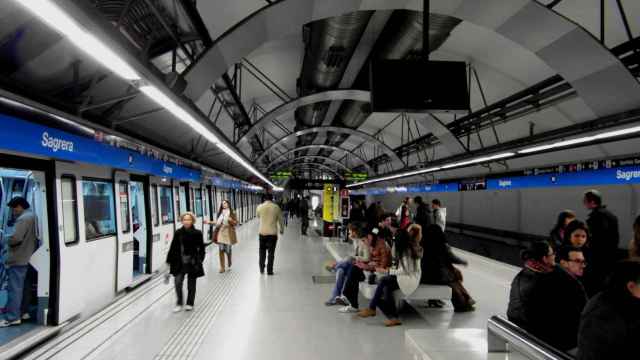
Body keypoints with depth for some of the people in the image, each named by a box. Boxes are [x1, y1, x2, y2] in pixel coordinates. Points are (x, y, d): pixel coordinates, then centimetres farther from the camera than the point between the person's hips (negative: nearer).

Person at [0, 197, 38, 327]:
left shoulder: (23, 219, -17)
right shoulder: (32, 216, 14)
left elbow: (15, 238, -26)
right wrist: (11, 240, 13)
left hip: (19, 259, -10)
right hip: (28, 258, 10)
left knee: (14, 288, -7)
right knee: (25, 287, 15)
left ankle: (12, 317, -6)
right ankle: (23, 311, 22)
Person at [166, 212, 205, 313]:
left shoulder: (197, 233, -6)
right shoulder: (178, 233, -1)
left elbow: (201, 249, -2)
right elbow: (173, 247, 3)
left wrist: (199, 260, -10)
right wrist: (169, 260, 3)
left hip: (192, 263, -1)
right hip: (180, 262, 1)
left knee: (191, 284, 10)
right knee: (177, 282, -10)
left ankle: (190, 303, 28)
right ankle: (179, 303, 11)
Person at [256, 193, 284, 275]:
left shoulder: (259, 207, -3)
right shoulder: (276, 207, -6)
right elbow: (280, 220, 2)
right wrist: (282, 229, 17)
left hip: (262, 232, 2)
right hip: (272, 233, -1)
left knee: (262, 251, 15)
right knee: (271, 252, 6)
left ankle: (261, 269, 21)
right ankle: (269, 271, 9)